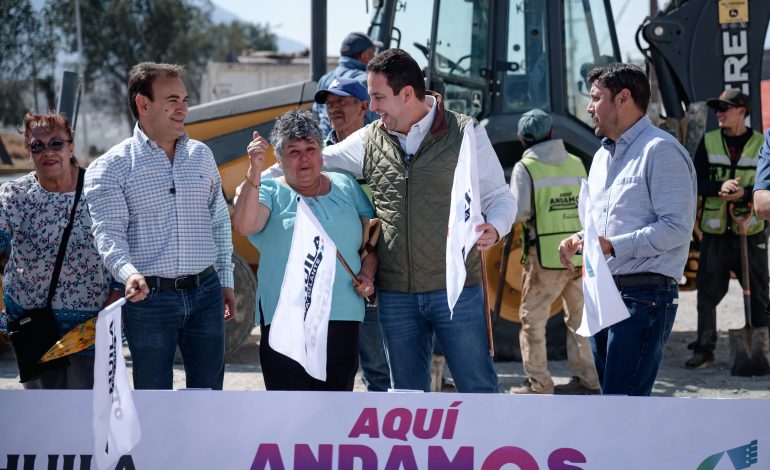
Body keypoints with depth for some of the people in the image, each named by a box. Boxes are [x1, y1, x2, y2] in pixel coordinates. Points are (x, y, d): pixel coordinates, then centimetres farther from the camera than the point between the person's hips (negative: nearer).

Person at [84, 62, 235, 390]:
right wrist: (128, 273, -32)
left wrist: (225, 279, 15)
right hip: (149, 297, -4)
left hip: (205, 291, 4)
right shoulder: (112, 167, -4)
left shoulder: (201, 155, 11)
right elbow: (109, 231, -14)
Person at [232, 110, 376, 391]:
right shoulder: (269, 192, 4)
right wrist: (254, 172, -26)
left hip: (342, 317, 3)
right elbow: (244, 225, -17)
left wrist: (367, 273, 2)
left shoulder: (346, 187, 16)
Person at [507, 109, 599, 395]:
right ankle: (586, 379, 16)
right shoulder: (576, 164, 8)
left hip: (546, 256, -5)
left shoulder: (525, 168, -7)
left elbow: (519, 213, -14)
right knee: (578, 317, 15)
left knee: (533, 318, 5)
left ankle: (538, 383, 4)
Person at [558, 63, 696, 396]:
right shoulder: (603, 156, 21)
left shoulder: (661, 151, -10)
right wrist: (579, 240, 8)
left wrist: (612, 244, -23)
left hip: (644, 296, -10)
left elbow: (676, 228, -18)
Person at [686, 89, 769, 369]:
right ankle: (704, 350, 8)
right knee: (707, 293, 1)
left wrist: (746, 192, -19)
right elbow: (697, 182, 1)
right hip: (715, 231, 1)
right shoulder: (708, 142, 6)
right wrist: (720, 187, -19)